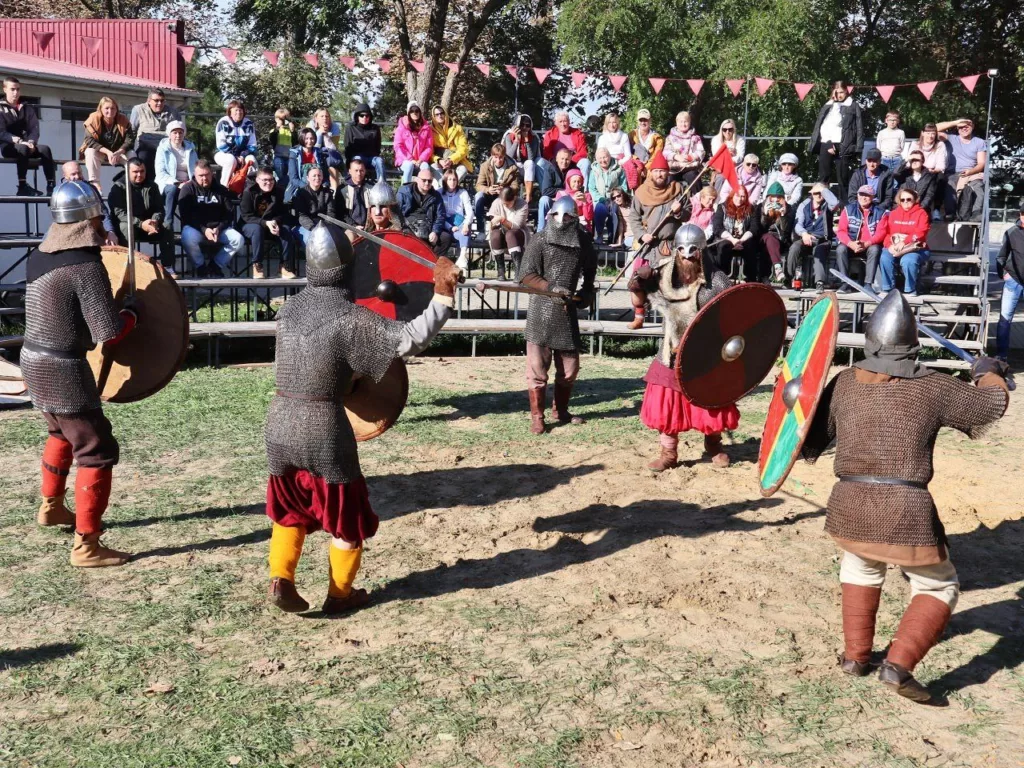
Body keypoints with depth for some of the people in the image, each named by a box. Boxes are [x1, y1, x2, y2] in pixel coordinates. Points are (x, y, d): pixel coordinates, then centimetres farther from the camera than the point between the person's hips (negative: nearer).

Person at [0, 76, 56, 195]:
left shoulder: (27, 108, 16)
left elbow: (35, 129, 4)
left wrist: (31, 142, -17)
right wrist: (18, 141, -24)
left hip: (26, 145, 4)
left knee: (45, 149, -27)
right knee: (23, 149, -37)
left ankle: (51, 186, -38)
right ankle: (22, 186, -42)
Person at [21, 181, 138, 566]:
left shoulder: (38, 257, 4)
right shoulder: (86, 265, -21)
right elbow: (109, 333, -23)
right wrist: (132, 313, -3)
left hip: (34, 361, 9)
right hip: (64, 369, -9)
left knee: (62, 433, 30)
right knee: (97, 451, -1)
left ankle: (51, 507, 48)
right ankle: (86, 546, 1)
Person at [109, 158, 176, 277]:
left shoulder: (151, 186, 7)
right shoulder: (118, 187, -7)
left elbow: (159, 209, 3)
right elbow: (120, 213, -18)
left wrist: (155, 221, -22)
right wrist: (140, 224, -31)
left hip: (148, 224, 4)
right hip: (128, 224, -4)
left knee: (166, 228, -22)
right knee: (126, 229, -37)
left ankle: (168, 267, -21)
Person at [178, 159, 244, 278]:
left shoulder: (221, 190, 10)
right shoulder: (188, 188, 1)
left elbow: (229, 214, 4)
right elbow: (185, 216, -7)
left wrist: (219, 228, -15)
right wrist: (203, 230, -20)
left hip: (219, 228, 3)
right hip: (195, 228, -3)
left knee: (239, 240, -22)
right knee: (188, 238, -37)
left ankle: (215, 266, -3)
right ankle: (201, 267, -10)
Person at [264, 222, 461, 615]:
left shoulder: (289, 308, 4)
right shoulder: (351, 317, -15)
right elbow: (411, 339, -21)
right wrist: (443, 295, -12)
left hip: (280, 424, 6)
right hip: (324, 429, -5)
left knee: (289, 508, 25)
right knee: (346, 513, 13)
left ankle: (281, 579, 15)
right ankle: (340, 594, 23)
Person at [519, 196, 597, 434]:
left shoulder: (583, 242, 4)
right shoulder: (540, 241, -8)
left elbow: (590, 270, 18)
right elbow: (526, 275, -13)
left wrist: (586, 293, 0)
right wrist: (551, 288, -25)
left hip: (567, 311, 4)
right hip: (541, 311, -4)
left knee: (570, 367, 12)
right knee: (537, 366, -2)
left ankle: (560, 411, 30)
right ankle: (537, 416, 8)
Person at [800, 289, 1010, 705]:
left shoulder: (845, 382, 4)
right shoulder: (934, 387, -2)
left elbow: (812, 438, 10)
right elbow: (992, 403, 14)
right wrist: (989, 372, 34)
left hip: (848, 508, 3)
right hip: (907, 511, -3)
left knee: (861, 568, 32)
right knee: (939, 587, 18)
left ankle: (855, 654, 32)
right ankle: (899, 664, 1)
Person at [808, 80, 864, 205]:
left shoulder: (854, 106, 7)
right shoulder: (827, 106, 16)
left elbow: (859, 128, 3)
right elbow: (818, 126, 9)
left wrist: (857, 148, -8)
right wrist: (828, 144, -4)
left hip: (842, 146, -3)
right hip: (825, 145, 3)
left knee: (843, 178, -2)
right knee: (823, 177, 3)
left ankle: (844, 205, 1)